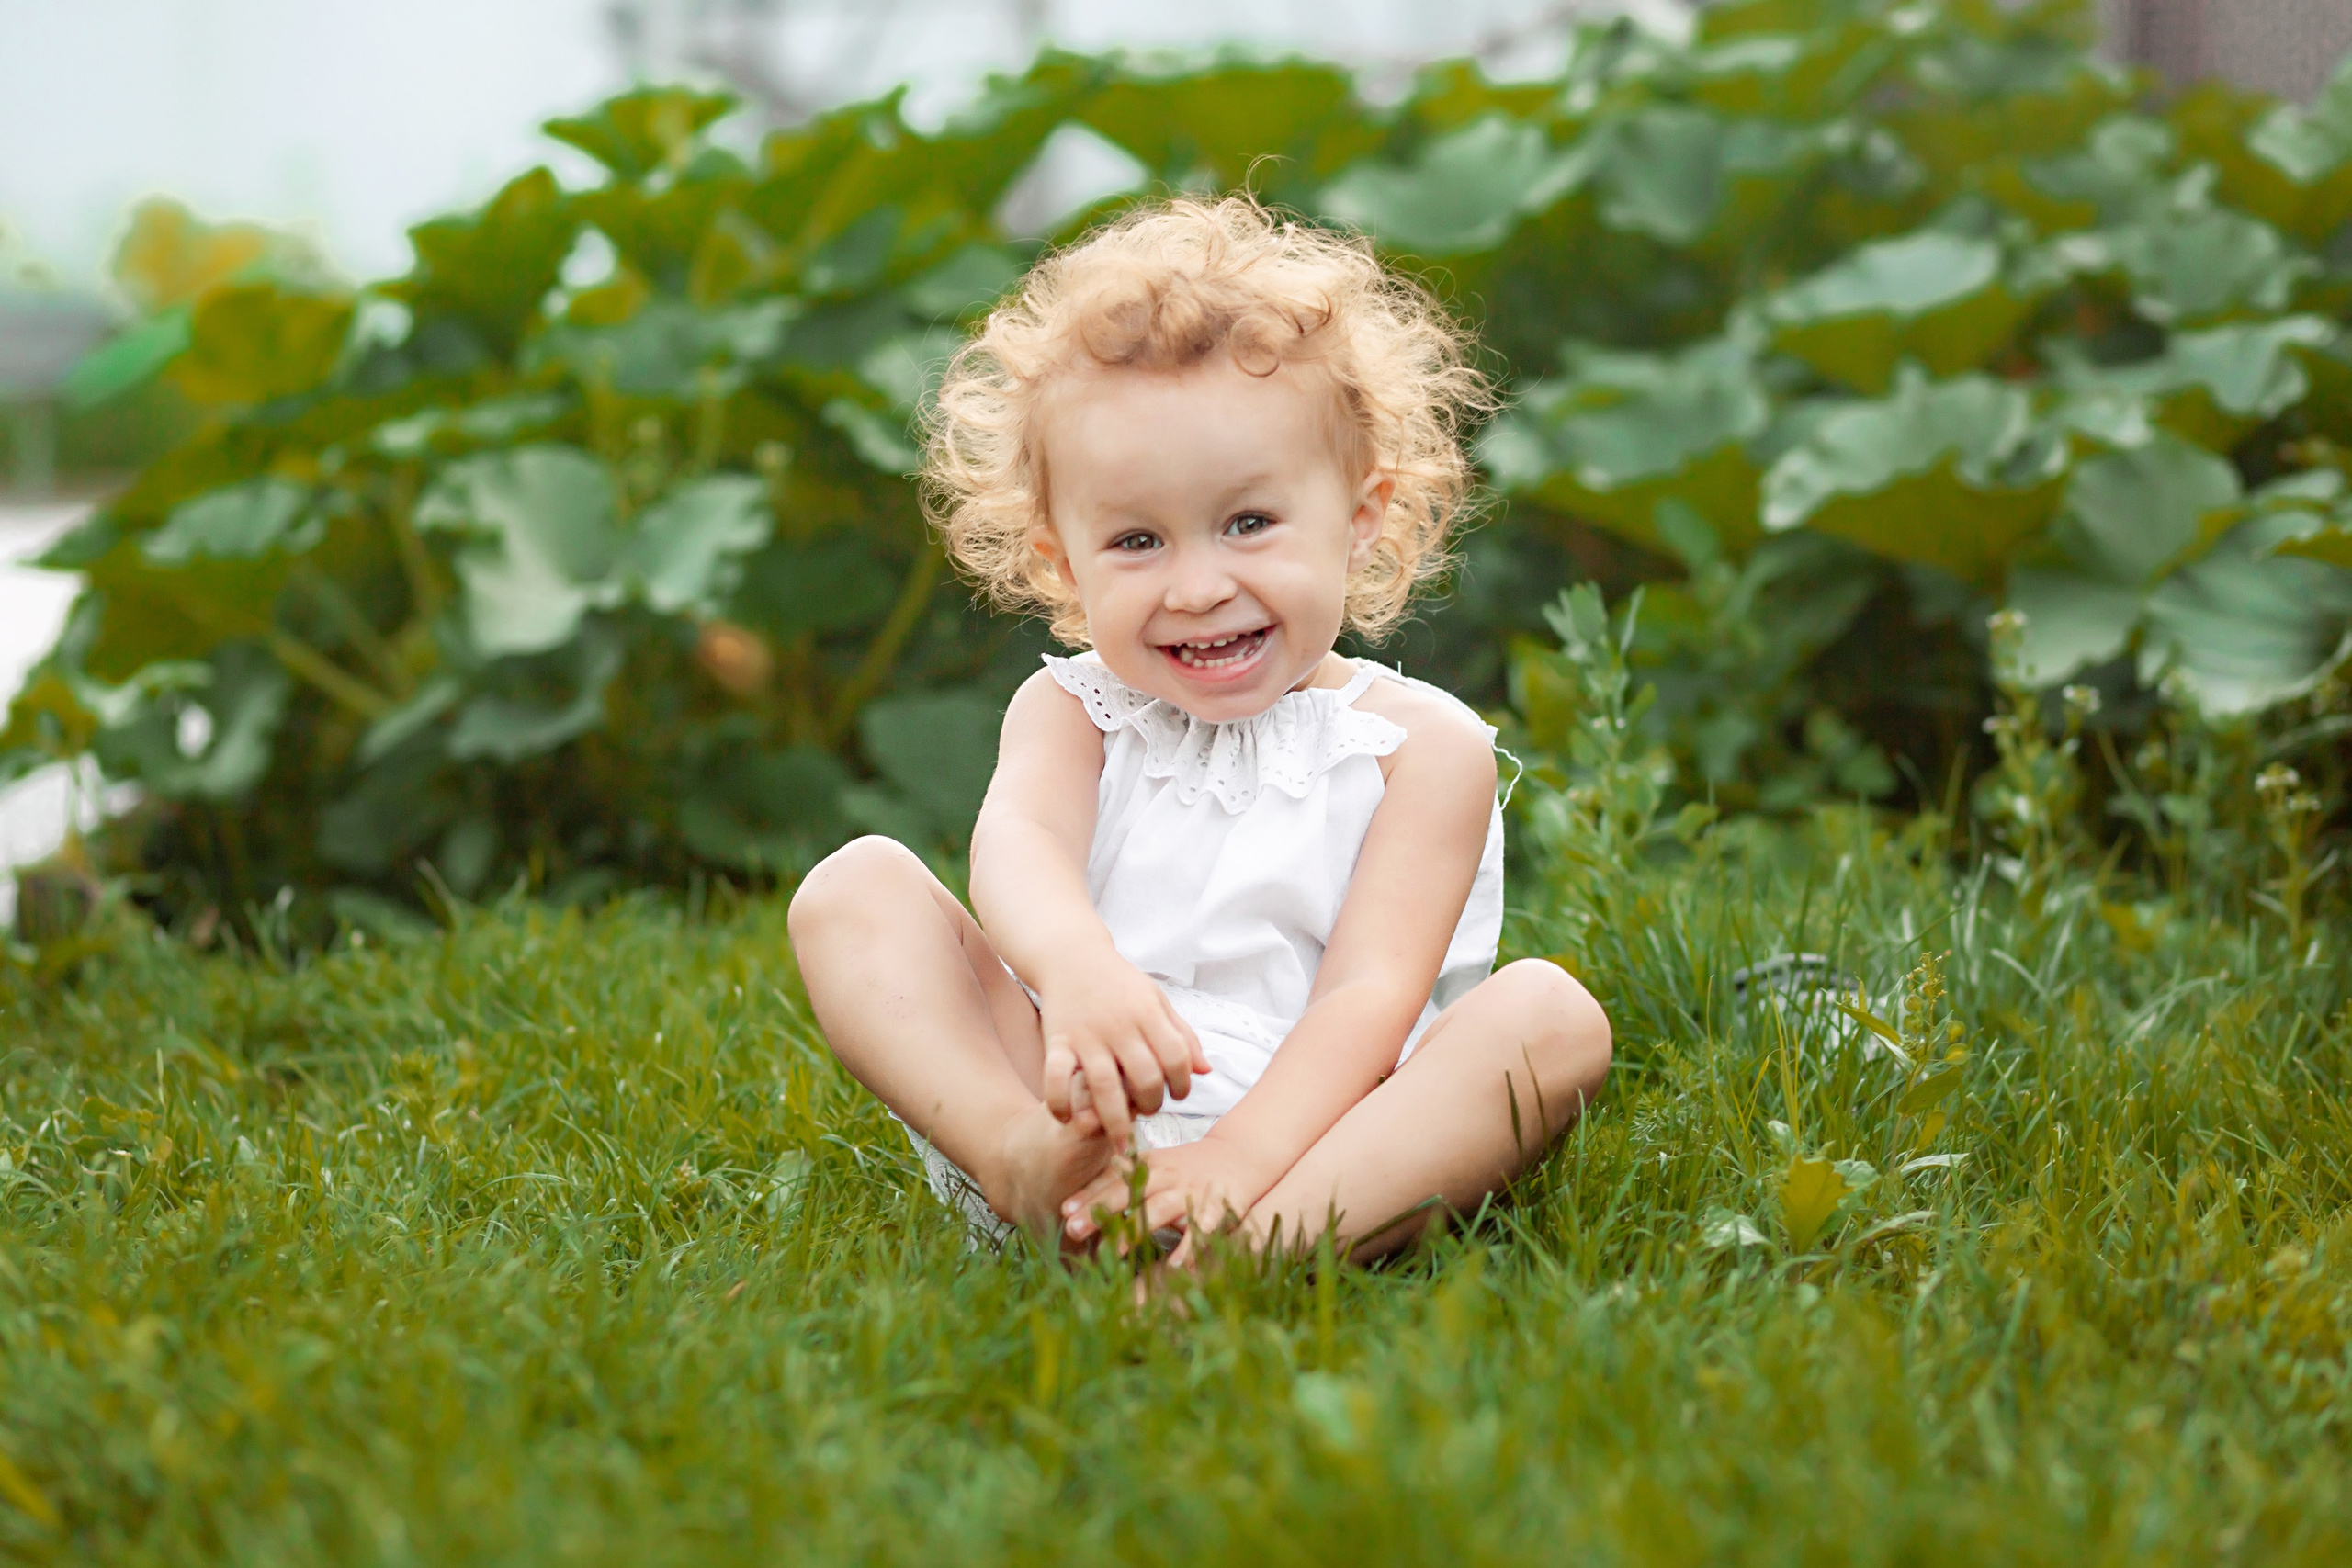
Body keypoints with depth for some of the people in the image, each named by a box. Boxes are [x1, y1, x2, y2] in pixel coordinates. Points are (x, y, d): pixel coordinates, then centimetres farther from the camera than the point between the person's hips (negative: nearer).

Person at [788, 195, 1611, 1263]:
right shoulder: (1069, 714, 10)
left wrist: (1236, 1162, -29)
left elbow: (1370, 991, -9)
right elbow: (1016, 839, -14)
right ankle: (1024, 1158, -35)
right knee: (852, 886, -9)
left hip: (1306, 1135, -2)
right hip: (1071, 1098, 2)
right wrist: (1075, 966, -40)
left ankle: (1258, 1245, -47)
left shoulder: (1421, 744, 3)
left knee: (1551, 1015, -25)